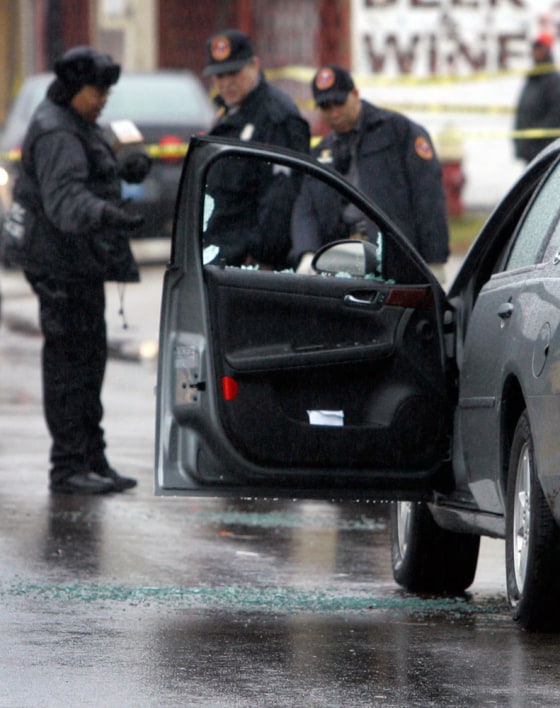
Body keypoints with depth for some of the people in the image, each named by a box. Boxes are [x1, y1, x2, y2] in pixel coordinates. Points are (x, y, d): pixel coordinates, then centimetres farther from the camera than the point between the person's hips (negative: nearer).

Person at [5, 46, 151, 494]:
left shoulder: (79, 126, 16)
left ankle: (92, 461, 22)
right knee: (69, 361, -9)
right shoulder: (55, 134, -17)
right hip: (62, 264, -11)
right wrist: (105, 215, -48)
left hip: (82, 264, 11)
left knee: (89, 359, 15)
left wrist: (126, 172, 11)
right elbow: (63, 198, -31)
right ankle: (68, 468, -8)